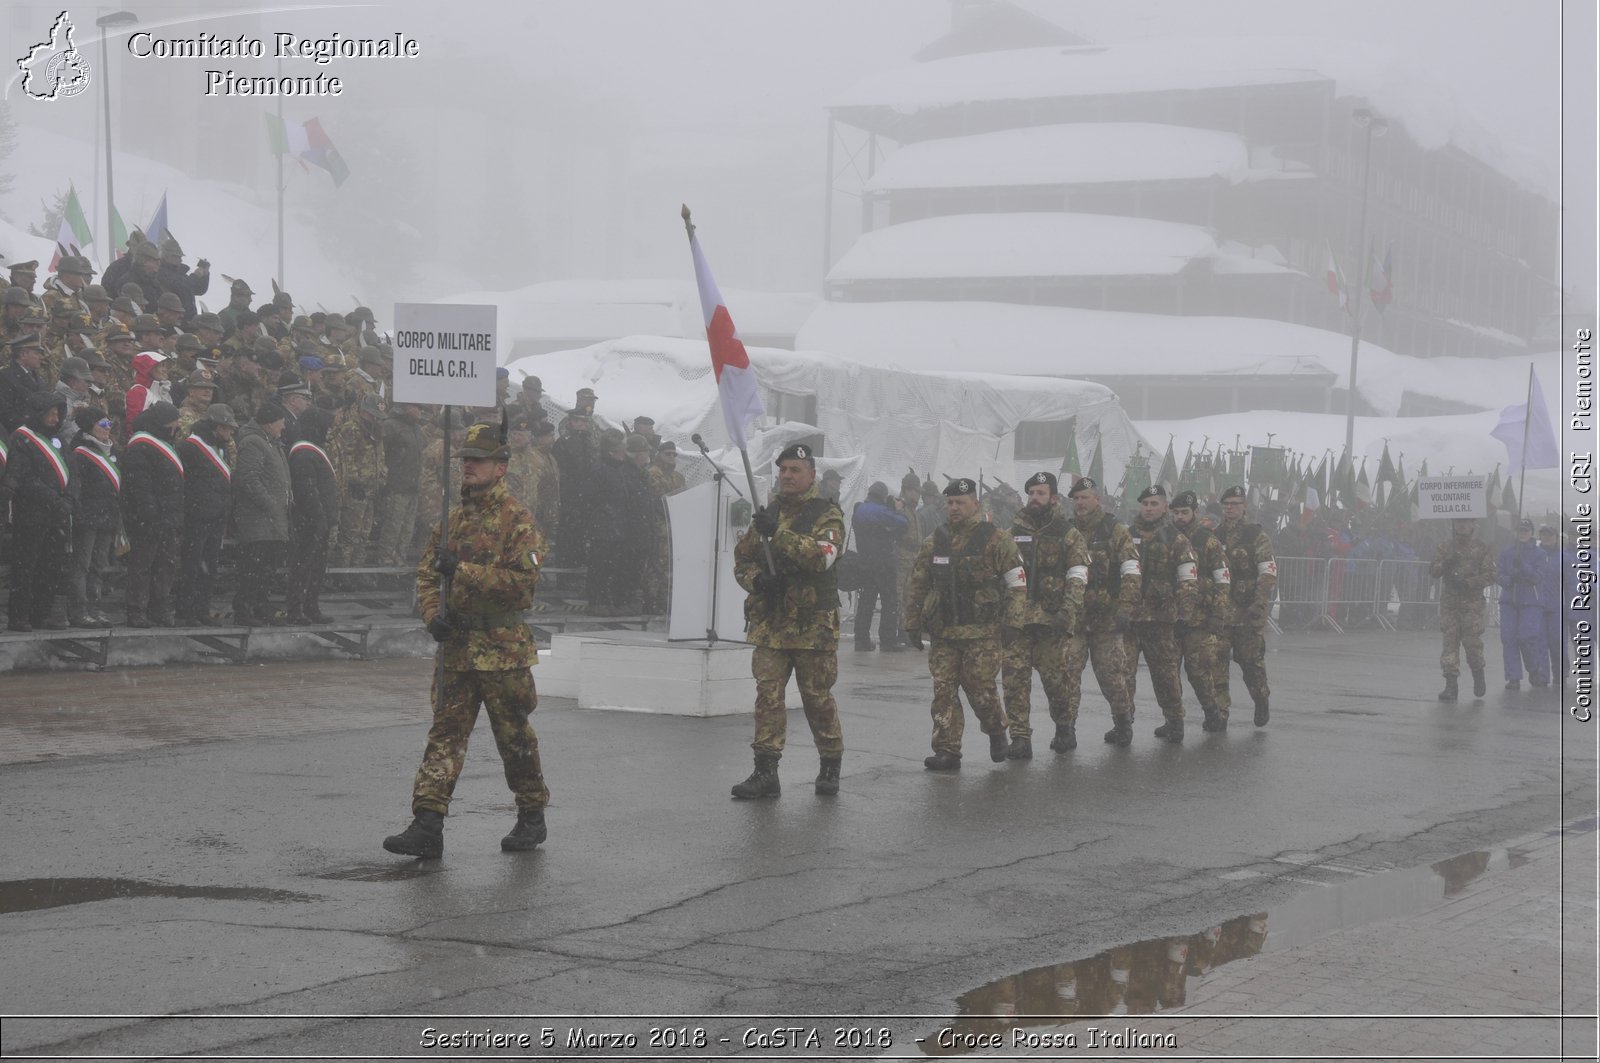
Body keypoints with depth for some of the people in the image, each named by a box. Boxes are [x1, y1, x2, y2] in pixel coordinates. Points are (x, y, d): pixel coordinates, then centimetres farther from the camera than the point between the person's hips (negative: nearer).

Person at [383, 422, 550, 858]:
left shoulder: (516, 519, -8)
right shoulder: (454, 517, 13)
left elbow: (524, 580, -18)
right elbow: (427, 573, 15)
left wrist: (464, 570, -19)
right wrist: (434, 613, -4)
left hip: (503, 648, -6)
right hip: (457, 646, 6)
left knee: (514, 736, 6)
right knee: (445, 732, -1)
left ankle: (532, 819, 23)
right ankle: (427, 826, -5)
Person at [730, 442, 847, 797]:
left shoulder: (827, 515, -2)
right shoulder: (766, 515, 14)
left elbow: (822, 555, -21)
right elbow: (742, 559, 17)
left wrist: (779, 533, -29)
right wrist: (756, 579, -6)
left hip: (813, 625, -4)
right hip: (770, 624, 4)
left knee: (818, 698, 4)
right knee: (768, 696, -2)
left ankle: (830, 768, 19)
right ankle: (766, 771, 0)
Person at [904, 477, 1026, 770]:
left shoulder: (996, 540, -1)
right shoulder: (934, 543, 11)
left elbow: (1017, 584, 0)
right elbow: (918, 586, 17)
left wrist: (1012, 622, -7)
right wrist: (913, 624, 13)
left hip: (982, 633, -4)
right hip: (942, 633, 4)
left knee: (980, 689, -3)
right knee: (943, 691, -1)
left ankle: (996, 731, 25)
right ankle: (947, 751, 3)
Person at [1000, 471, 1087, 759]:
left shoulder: (1069, 535, 4)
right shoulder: (1013, 532, 12)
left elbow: (1077, 578, -3)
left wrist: (1068, 612, -16)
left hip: (1051, 618, -2)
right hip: (1015, 618, 3)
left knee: (1055, 676, 2)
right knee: (1014, 677, -5)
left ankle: (1063, 727, 26)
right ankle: (1020, 738, -2)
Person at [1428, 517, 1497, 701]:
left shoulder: (1481, 549, 3)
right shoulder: (1445, 547, 10)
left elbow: (1490, 575, -3)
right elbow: (1432, 571, 6)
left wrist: (1468, 583, -15)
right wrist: (1446, 563, -14)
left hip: (1472, 603, -2)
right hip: (1449, 603, 2)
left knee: (1472, 642, -4)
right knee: (1449, 643, -3)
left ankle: (1479, 677, 22)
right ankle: (1451, 685, -2)